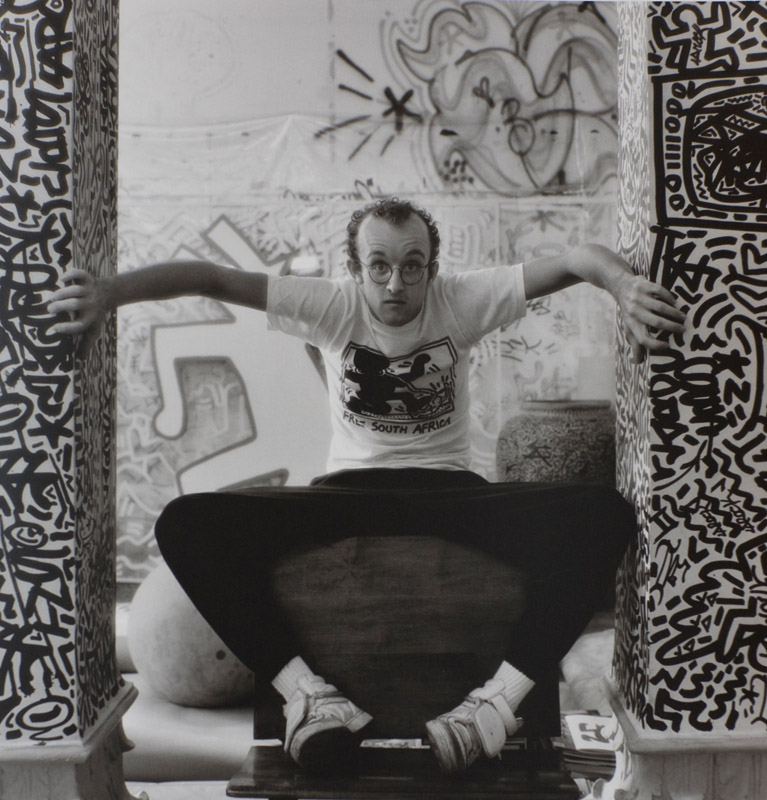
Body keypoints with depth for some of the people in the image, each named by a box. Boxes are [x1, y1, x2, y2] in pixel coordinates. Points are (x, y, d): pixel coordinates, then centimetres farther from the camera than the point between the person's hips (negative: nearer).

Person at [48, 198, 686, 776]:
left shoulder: (463, 300, -4)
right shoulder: (333, 306, -3)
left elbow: (578, 259, -11)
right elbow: (210, 278, -12)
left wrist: (626, 287, -34)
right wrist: (110, 293, -27)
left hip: (450, 490, 0)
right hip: (349, 488, 1)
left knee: (604, 514, -29)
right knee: (186, 525, -25)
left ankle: (499, 699, -31)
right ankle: (309, 694, -29)